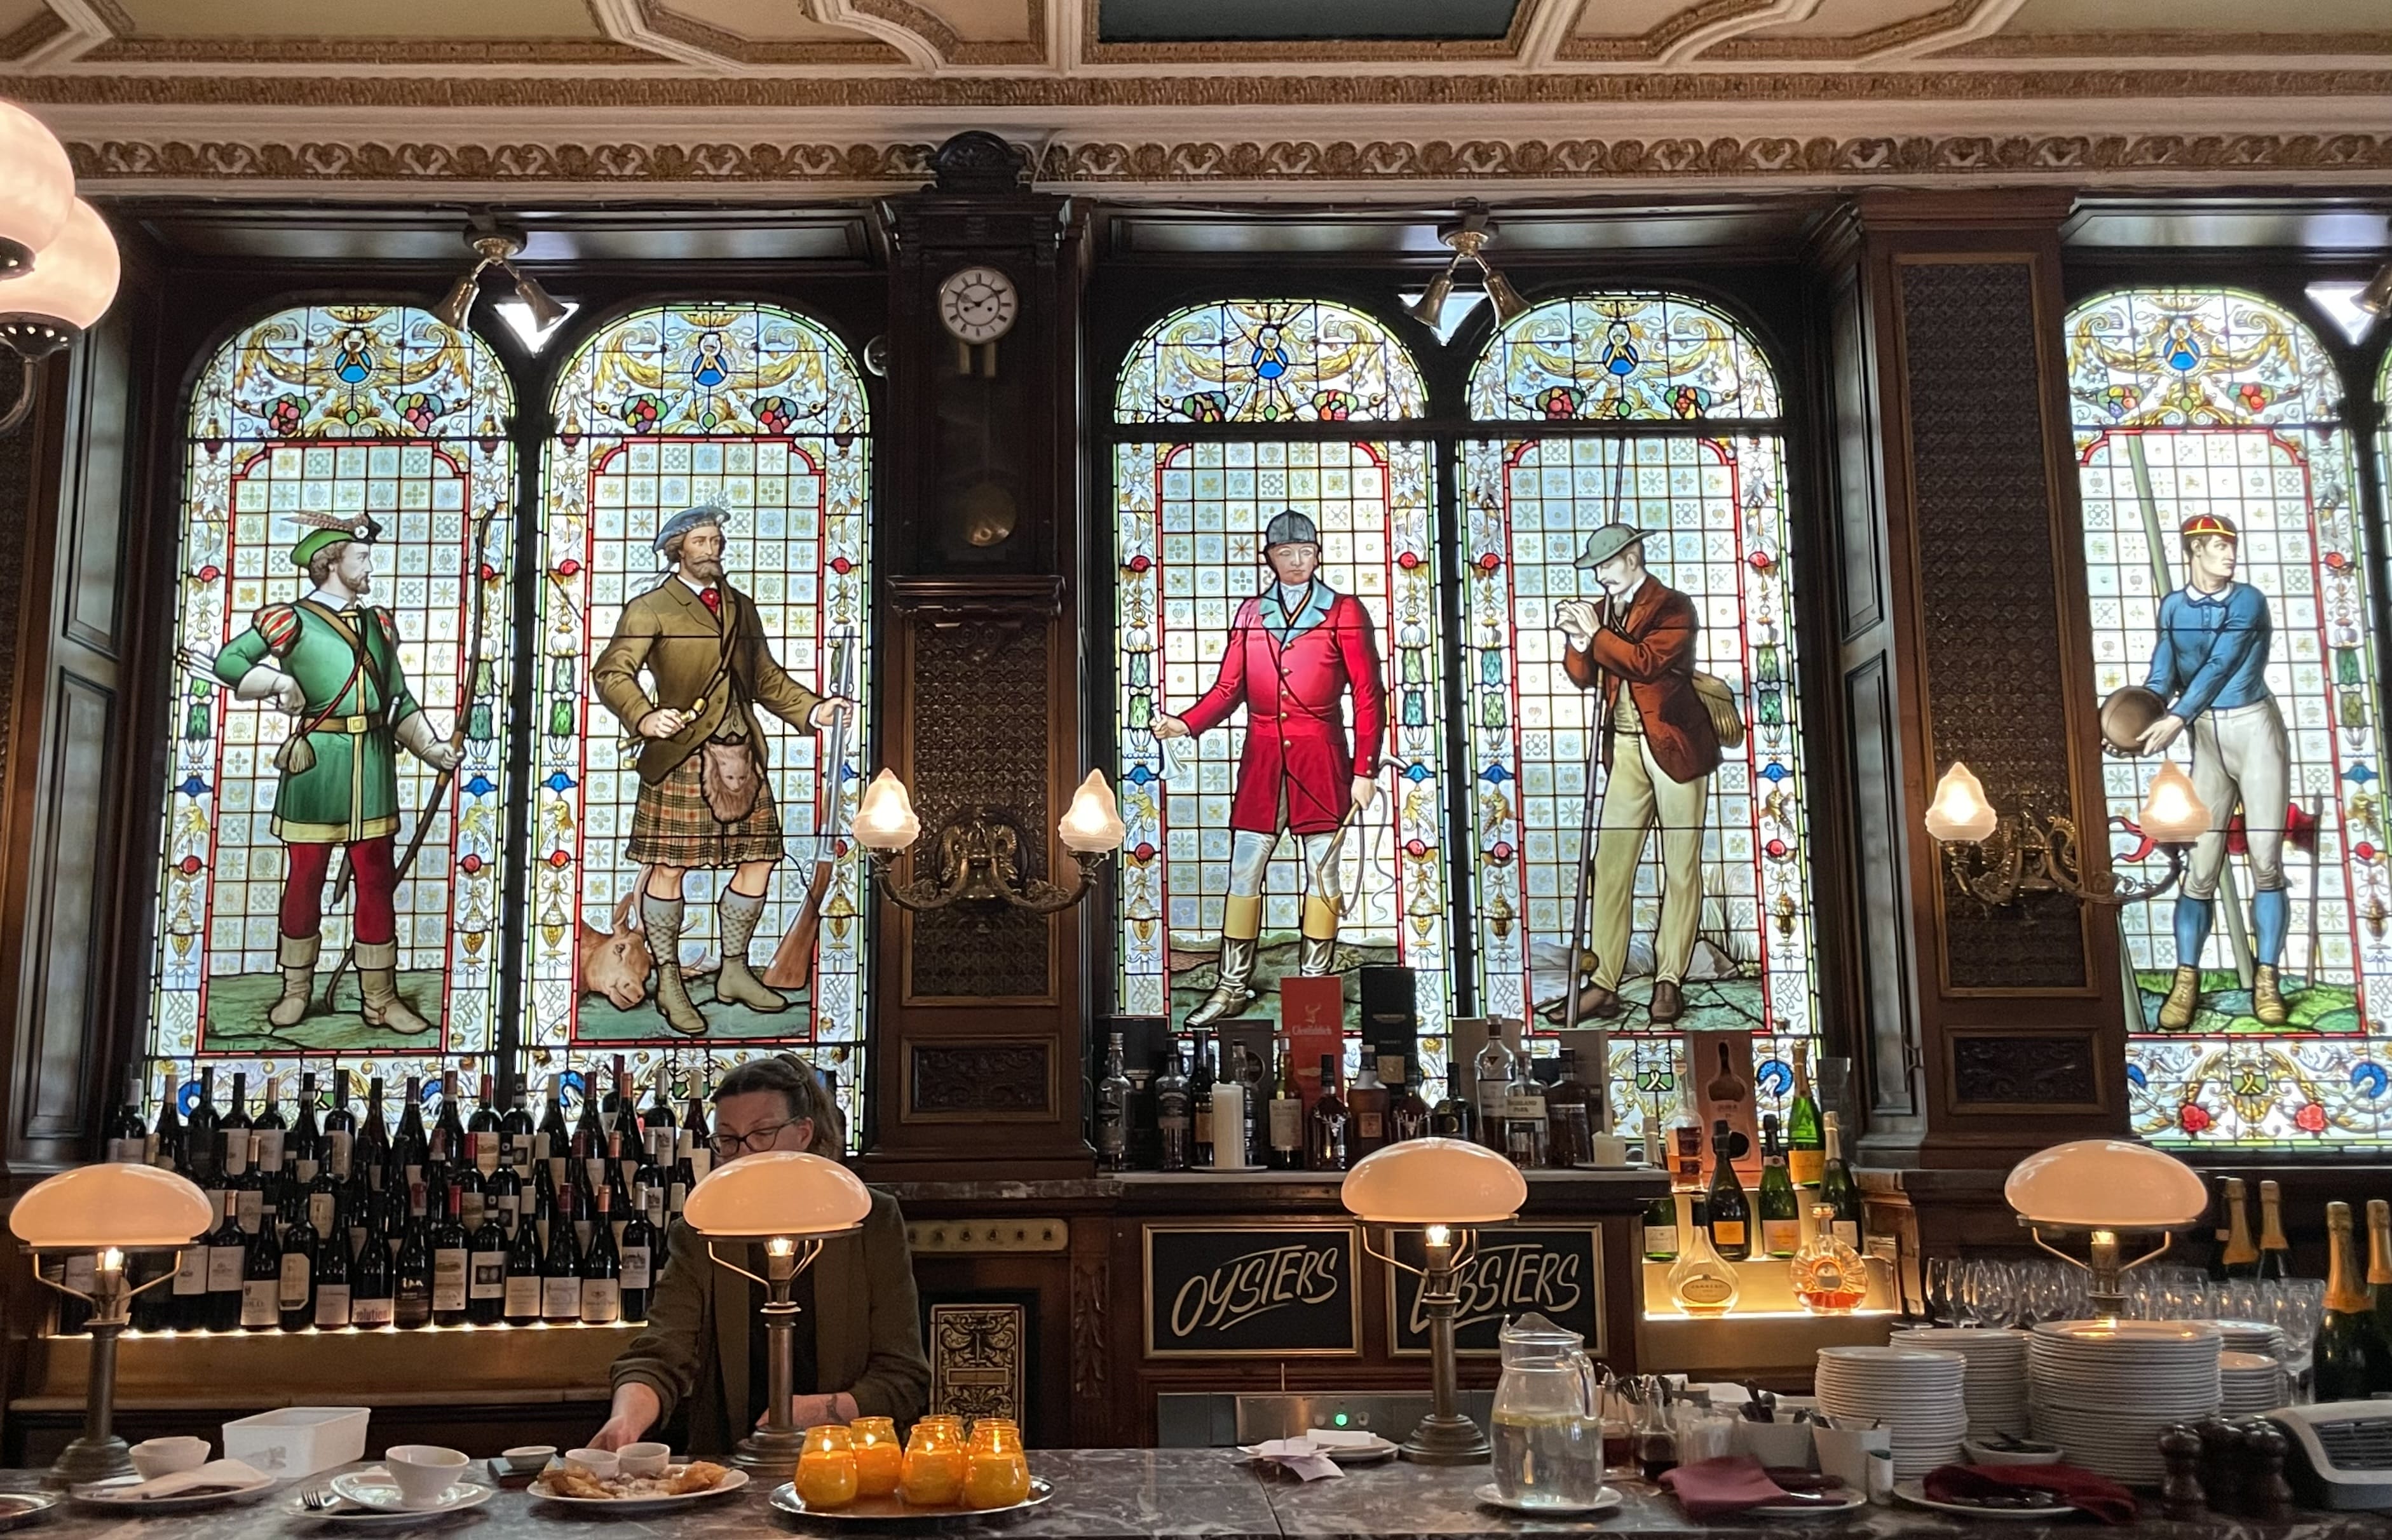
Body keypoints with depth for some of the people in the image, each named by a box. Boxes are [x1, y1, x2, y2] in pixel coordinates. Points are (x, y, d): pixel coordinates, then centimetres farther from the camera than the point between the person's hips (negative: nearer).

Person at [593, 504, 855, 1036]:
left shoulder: (741, 608, 19)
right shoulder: (650, 609, 0)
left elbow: (767, 677, 24)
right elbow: (612, 672, -11)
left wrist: (813, 710, 10)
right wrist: (643, 718, -29)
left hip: (741, 755, 6)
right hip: (681, 756, -6)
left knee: (757, 861, 8)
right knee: (669, 867, -2)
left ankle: (734, 972, 23)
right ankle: (669, 983, 11)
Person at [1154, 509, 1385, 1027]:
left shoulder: (1344, 612, 1)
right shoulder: (1251, 614, 10)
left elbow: (1369, 696, -1)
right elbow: (1229, 687, 7)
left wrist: (1365, 771, -6)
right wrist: (1186, 723, -12)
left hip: (1320, 760, -3)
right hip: (1262, 757, 3)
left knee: (1321, 872, 3)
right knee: (1243, 873, 2)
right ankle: (1233, 987, 10)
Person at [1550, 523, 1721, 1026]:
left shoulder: (1673, 607, -6)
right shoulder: (1604, 610, 11)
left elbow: (1647, 662, -21)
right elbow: (1584, 676, 7)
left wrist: (1596, 632, -17)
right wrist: (1577, 638, -10)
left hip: (1674, 746, -5)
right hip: (1625, 749, 5)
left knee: (1681, 868, 2)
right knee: (1610, 866, 0)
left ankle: (1669, 981, 8)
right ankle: (1604, 983, 1)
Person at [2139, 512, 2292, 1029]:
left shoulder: (2247, 601, -6)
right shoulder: (2173, 607, 5)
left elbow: (2219, 666, -17)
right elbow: (2163, 674, -3)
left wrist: (2176, 720, -26)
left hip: (2255, 729, -2)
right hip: (2206, 737, 2)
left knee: (2266, 863, -2)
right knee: (2201, 865, -2)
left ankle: (2266, 980, 3)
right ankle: (2186, 981, -1)